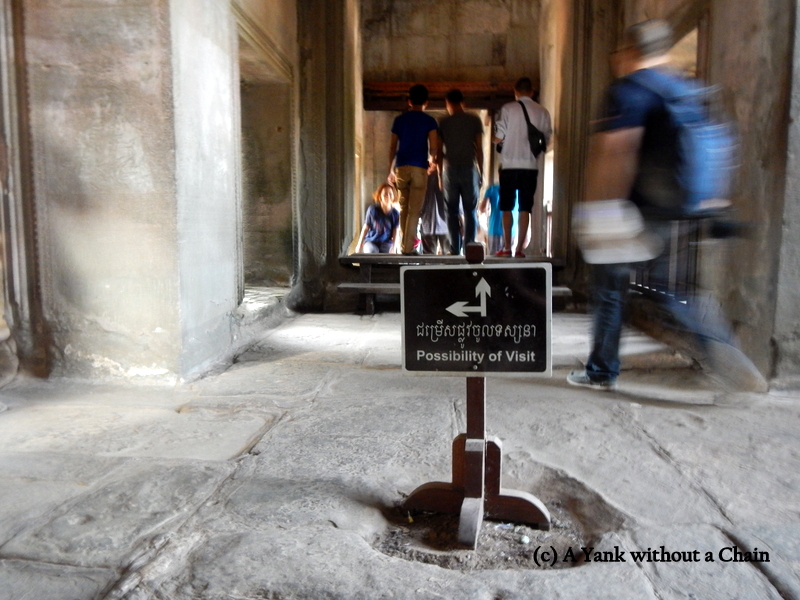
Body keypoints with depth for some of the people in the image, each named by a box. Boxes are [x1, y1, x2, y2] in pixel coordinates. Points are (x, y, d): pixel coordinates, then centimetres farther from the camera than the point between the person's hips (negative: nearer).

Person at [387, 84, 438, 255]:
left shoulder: (399, 120, 11)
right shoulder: (429, 121, 3)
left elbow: (392, 147, 10)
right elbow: (433, 148, -5)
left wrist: (390, 170, 17)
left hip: (401, 167, 3)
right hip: (419, 168, -3)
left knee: (404, 207, 14)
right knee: (414, 209, -1)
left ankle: (404, 245, 13)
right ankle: (408, 247, -4)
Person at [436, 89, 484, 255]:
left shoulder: (443, 122, 5)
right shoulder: (474, 120, 4)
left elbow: (439, 151, 4)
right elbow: (479, 149, 0)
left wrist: (440, 175, 10)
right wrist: (481, 172, 6)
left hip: (450, 170, 0)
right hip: (469, 169, 0)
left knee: (452, 211, 4)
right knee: (470, 210, 5)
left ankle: (455, 248, 0)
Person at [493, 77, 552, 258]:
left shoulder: (508, 109, -3)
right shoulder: (542, 112, 4)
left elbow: (498, 138, -6)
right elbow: (546, 140, 7)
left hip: (510, 165, -2)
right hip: (531, 165, 2)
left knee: (507, 208, 6)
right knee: (525, 209, 5)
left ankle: (507, 247, 3)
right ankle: (520, 248, 3)